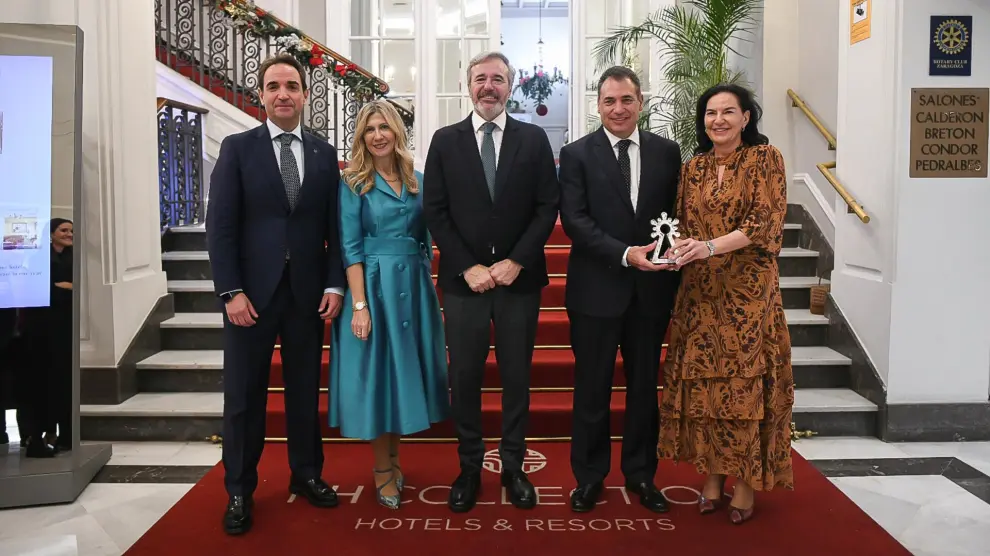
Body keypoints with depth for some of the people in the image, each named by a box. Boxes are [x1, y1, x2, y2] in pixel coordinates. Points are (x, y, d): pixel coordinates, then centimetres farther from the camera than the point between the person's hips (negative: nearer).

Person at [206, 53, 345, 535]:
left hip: (307, 292, 2)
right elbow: (220, 225, -4)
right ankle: (239, 491, 19)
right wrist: (231, 291, -11)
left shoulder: (324, 154, 8)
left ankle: (306, 475, 27)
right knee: (244, 397, 6)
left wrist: (334, 284, -2)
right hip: (251, 291, -2)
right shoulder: (237, 148, 1)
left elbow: (333, 226, 7)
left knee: (305, 390, 12)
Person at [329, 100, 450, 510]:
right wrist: (359, 304, -16)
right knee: (375, 371, 4)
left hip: (414, 287, 4)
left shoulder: (417, 181, 9)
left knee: (405, 368, 11)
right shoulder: (353, 184, -3)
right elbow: (350, 248, -9)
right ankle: (383, 468, 18)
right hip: (372, 286, -4)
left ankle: (393, 456, 29)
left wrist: (426, 288, 10)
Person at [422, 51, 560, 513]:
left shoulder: (534, 139, 4)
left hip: (519, 278, 0)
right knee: (465, 376, 6)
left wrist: (516, 261, -10)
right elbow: (434, 210, 0)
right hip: (463, 279, 0)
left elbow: (548, 206, 0)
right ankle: (469, 467, 21)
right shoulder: (445, 140, 4)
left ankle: (513, 467, 23)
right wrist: (468, 267, -8)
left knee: (517, 375, 9)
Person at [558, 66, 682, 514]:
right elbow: (574, 220, -11)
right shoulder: (577, 154, -3)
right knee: (592, 388, 8)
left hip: (651, 289, 3)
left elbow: (676, 214, 8)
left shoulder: (667, 152, 6)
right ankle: (589, 475, 24)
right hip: (597, 289, -2)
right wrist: (624, 254, -22)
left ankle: (640, 473, 30)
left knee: (644, 385, 14)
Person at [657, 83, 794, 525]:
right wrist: (678, 247, -10)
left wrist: (710, 247, -24)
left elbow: (764, 221, -12)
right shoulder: (693, 167, 11)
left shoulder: (765, 158, -2)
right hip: (700, 291, 4)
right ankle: (713, 475, 19)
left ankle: (746, 483, 14)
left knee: (745, 382, -1)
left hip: (748, 290, -4)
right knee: (702, 381, 5)